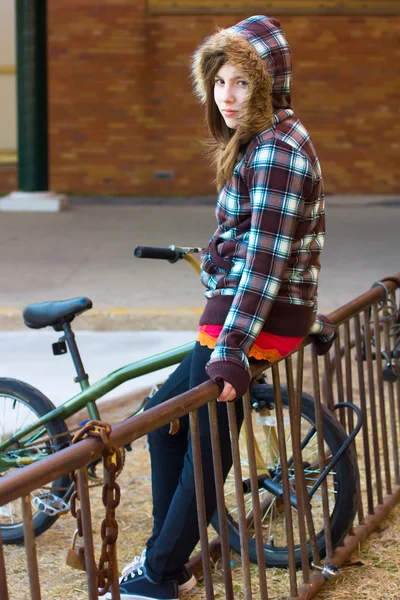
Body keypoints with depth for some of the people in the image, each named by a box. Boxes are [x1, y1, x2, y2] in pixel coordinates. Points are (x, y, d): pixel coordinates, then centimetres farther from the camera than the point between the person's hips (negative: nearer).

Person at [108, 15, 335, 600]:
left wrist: (232, 349, -27)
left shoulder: (274, 151, -18)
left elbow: (264, 261, -24)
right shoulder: (272, 141, 14)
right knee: (163, 414, 18)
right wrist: (311, 321, 26)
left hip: (252, 318, -11)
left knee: (208, 447, -1)